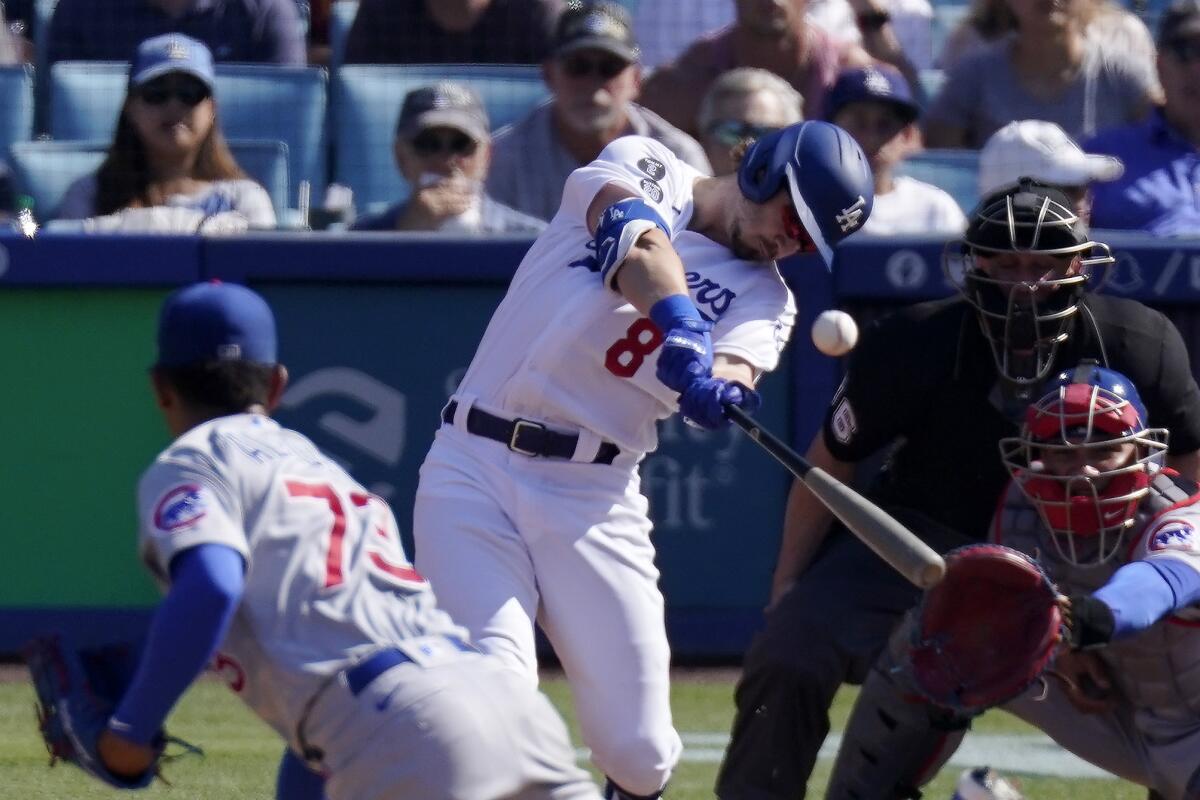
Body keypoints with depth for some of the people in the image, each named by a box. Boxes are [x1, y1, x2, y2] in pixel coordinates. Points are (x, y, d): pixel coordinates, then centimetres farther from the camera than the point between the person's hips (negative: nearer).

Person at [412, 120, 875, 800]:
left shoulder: (763, 296, 9)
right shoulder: (644, 166, 5)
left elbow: (737, 369, -13)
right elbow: (637, 240, -18)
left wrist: (720, 388, -37)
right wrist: (684, 327, -37)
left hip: (596, 497, 3)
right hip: (474, 470, -3)